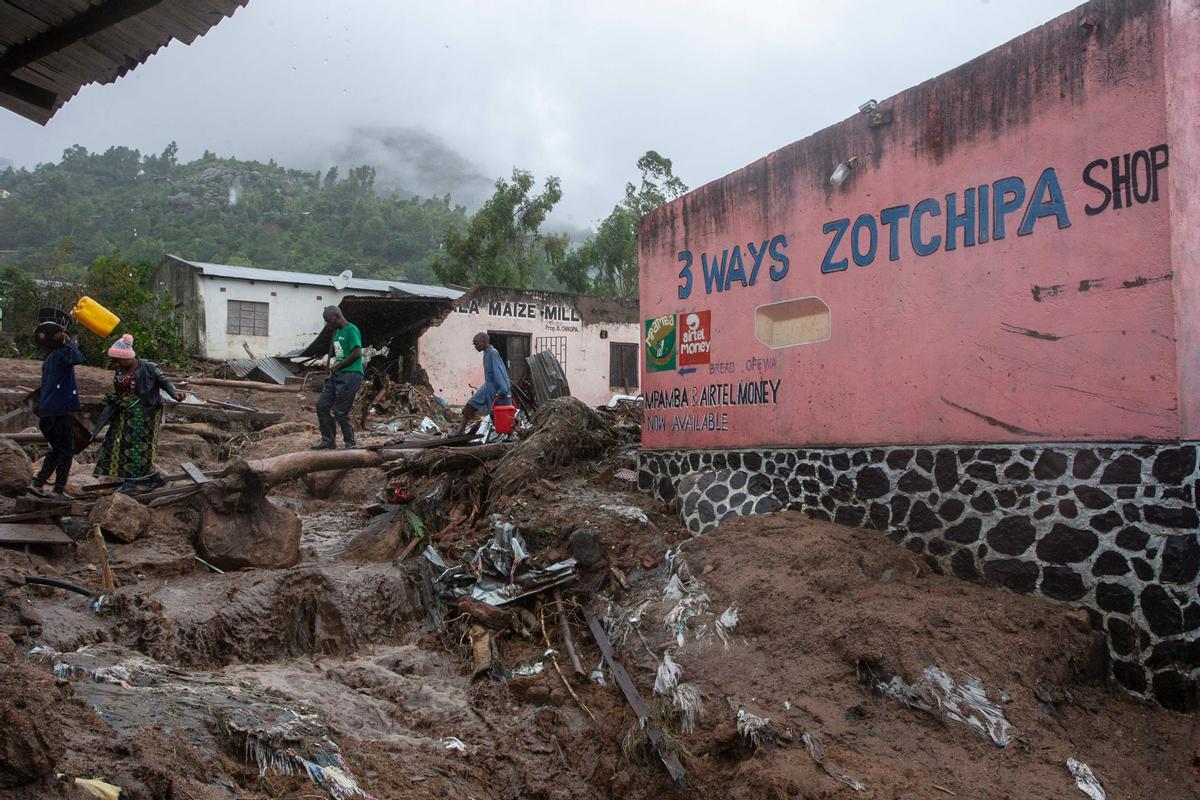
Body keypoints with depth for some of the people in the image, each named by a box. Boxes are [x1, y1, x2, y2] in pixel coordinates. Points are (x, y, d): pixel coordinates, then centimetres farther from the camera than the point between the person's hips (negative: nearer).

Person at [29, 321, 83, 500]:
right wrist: (68, 341, -13)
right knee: (66, 451, -3)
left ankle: (38, 484, 15)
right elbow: (78, 359, -29)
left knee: (57, 450, 18)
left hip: (47, 411, 9)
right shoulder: (60, 353, -7)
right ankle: (59, 489, -4)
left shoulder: (48, 361, 20)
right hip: (62, 410, -9)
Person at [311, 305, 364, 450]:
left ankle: (351, 443, 8)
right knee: (322, 405, 8)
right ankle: (328, 440, 19)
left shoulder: (351, 330, -10)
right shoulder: (337, 332, 18)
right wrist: (330, 364, 13)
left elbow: (357, 353, -19)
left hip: (350, 375, -9)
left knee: (340, 412, -7)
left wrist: (338, 366, -11)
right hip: (336, 375, 9)